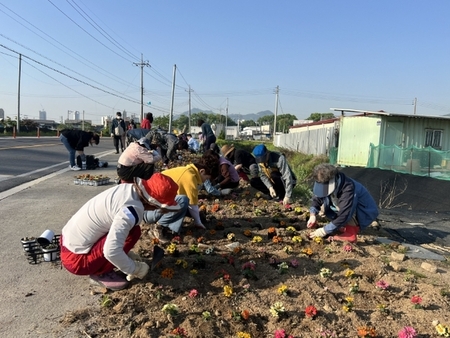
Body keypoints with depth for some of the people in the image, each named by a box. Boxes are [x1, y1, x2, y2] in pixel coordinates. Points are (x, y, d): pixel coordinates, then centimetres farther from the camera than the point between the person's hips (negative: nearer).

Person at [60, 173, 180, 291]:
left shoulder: (129, 189, -1)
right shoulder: (131, 210, -27)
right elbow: (111, 251, -33)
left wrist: (127, 253, 14)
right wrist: (135, 269, -17)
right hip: (76, 258, -9)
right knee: (133, 232, -18)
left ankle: (99, 268, 11)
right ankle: (99, 274, -3)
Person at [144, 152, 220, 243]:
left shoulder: (187, 171, 10)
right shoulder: (190, 176, -19)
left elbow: (192, 203, 18)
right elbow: (192, 204, -12)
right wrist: (198, 222, 2)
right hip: (151, 207, -10)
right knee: (183, 201, -31)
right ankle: (158, 226, -12)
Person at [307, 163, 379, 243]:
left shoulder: (348, 189, -36)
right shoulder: (330, 185, -12)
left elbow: (343, 216, -38)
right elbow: (317, 200, 1)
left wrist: (324, 231, -33)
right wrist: (312, 216, -17)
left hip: (365, 214, -9)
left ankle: (351, 234, -16)